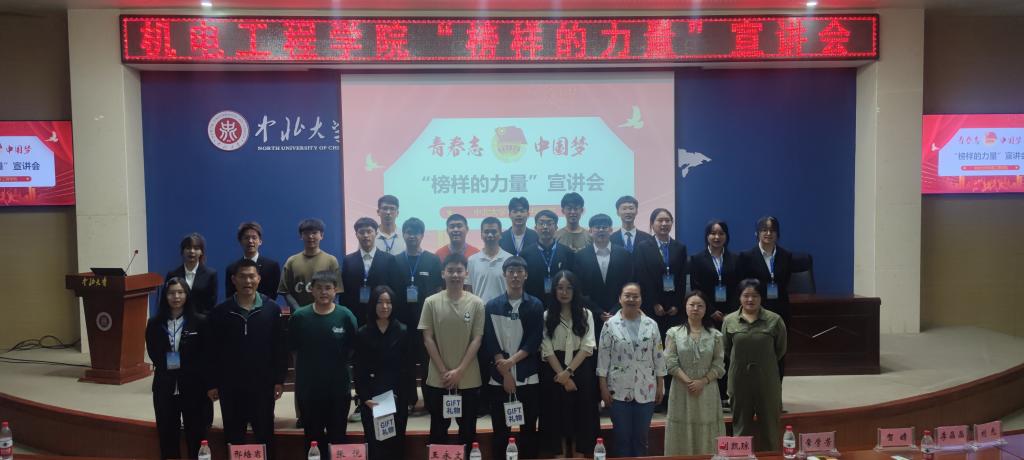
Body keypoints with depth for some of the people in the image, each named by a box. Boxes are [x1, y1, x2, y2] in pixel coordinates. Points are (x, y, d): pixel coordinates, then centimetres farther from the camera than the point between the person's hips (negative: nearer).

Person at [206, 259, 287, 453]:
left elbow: (280, 347, -1)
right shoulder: (220, 312, -1)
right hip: (230, 386, 1)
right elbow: (213, 351, 1)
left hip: (263, 384, -1)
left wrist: (279, 380, -4)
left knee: (264, 435, 9)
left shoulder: (272, 309, -2)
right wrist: (212, 384, -1)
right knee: (233, 437, 11)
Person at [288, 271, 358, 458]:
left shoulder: (346, 316, -8)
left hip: (339, 387, 0)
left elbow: (352, 349, 1)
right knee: (312, 439, 14)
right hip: (308, 388, 1)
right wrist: (311, 366, 1)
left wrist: (337, 365, -3)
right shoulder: (299, 317, -7)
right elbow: (294, 350, 2)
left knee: (337, 438, 13)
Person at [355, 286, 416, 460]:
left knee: (396, 441, 4)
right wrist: (364, 397, -9)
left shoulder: (403, 331, 2)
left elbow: (409, 367, 1)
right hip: (371, 397, 0)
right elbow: (359, 370, 0)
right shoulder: (363, 333, 2)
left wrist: (409, 396, -5)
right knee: (373, 442, 1)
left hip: (397, 395, 0)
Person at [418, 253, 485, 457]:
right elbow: (427, 339, -2)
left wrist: (459, 371, -11)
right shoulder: (431, 302, -2)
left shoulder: (476, 303, -3)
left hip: (469, 379, 0)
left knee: (468, 429, 10)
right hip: (438, 379, 0)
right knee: (438, 429, 11)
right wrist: (444, 371, -8)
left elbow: (477, 340, -4)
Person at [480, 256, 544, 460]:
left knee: (529, 429, 8)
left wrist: (511, 360, -14)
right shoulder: (492, 306, 3)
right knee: (500, 430, 7)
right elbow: (491, 342, -2)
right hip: (499, 378, 0)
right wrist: (505, 374, -9)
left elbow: (534, 341, -3)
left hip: (528, 378, 0)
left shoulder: (535, 305, 3)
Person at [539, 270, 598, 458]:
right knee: (558, 415, 3)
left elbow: (587, 347, -4)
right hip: (554, 373, 0)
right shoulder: (547, 315, 4)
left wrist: (568, 371, -14)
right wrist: (562, 374, -14)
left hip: (581, 372, 0)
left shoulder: (586, 314, 6)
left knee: (581, 416, 1)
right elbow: (547, 349, -4)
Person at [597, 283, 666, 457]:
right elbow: (603, 357, -3)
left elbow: (659, 357, 6)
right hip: (618, 390, -2)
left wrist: (660, 385, 3)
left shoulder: (651, 325, 4)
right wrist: (603, 387, -7)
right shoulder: (610, 325, -2)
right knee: (621, 437, 7)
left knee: (641, 437, 10)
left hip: (646, 391, 2)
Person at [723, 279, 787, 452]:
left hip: (767, 380, -1)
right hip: (739, 381, 1)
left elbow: (781, 350, 5)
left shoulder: (775, 320, -7)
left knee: (769, 425, 11)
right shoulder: (729, 320, -2)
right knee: (741, 425, 13)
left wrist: (765, 363, 11)